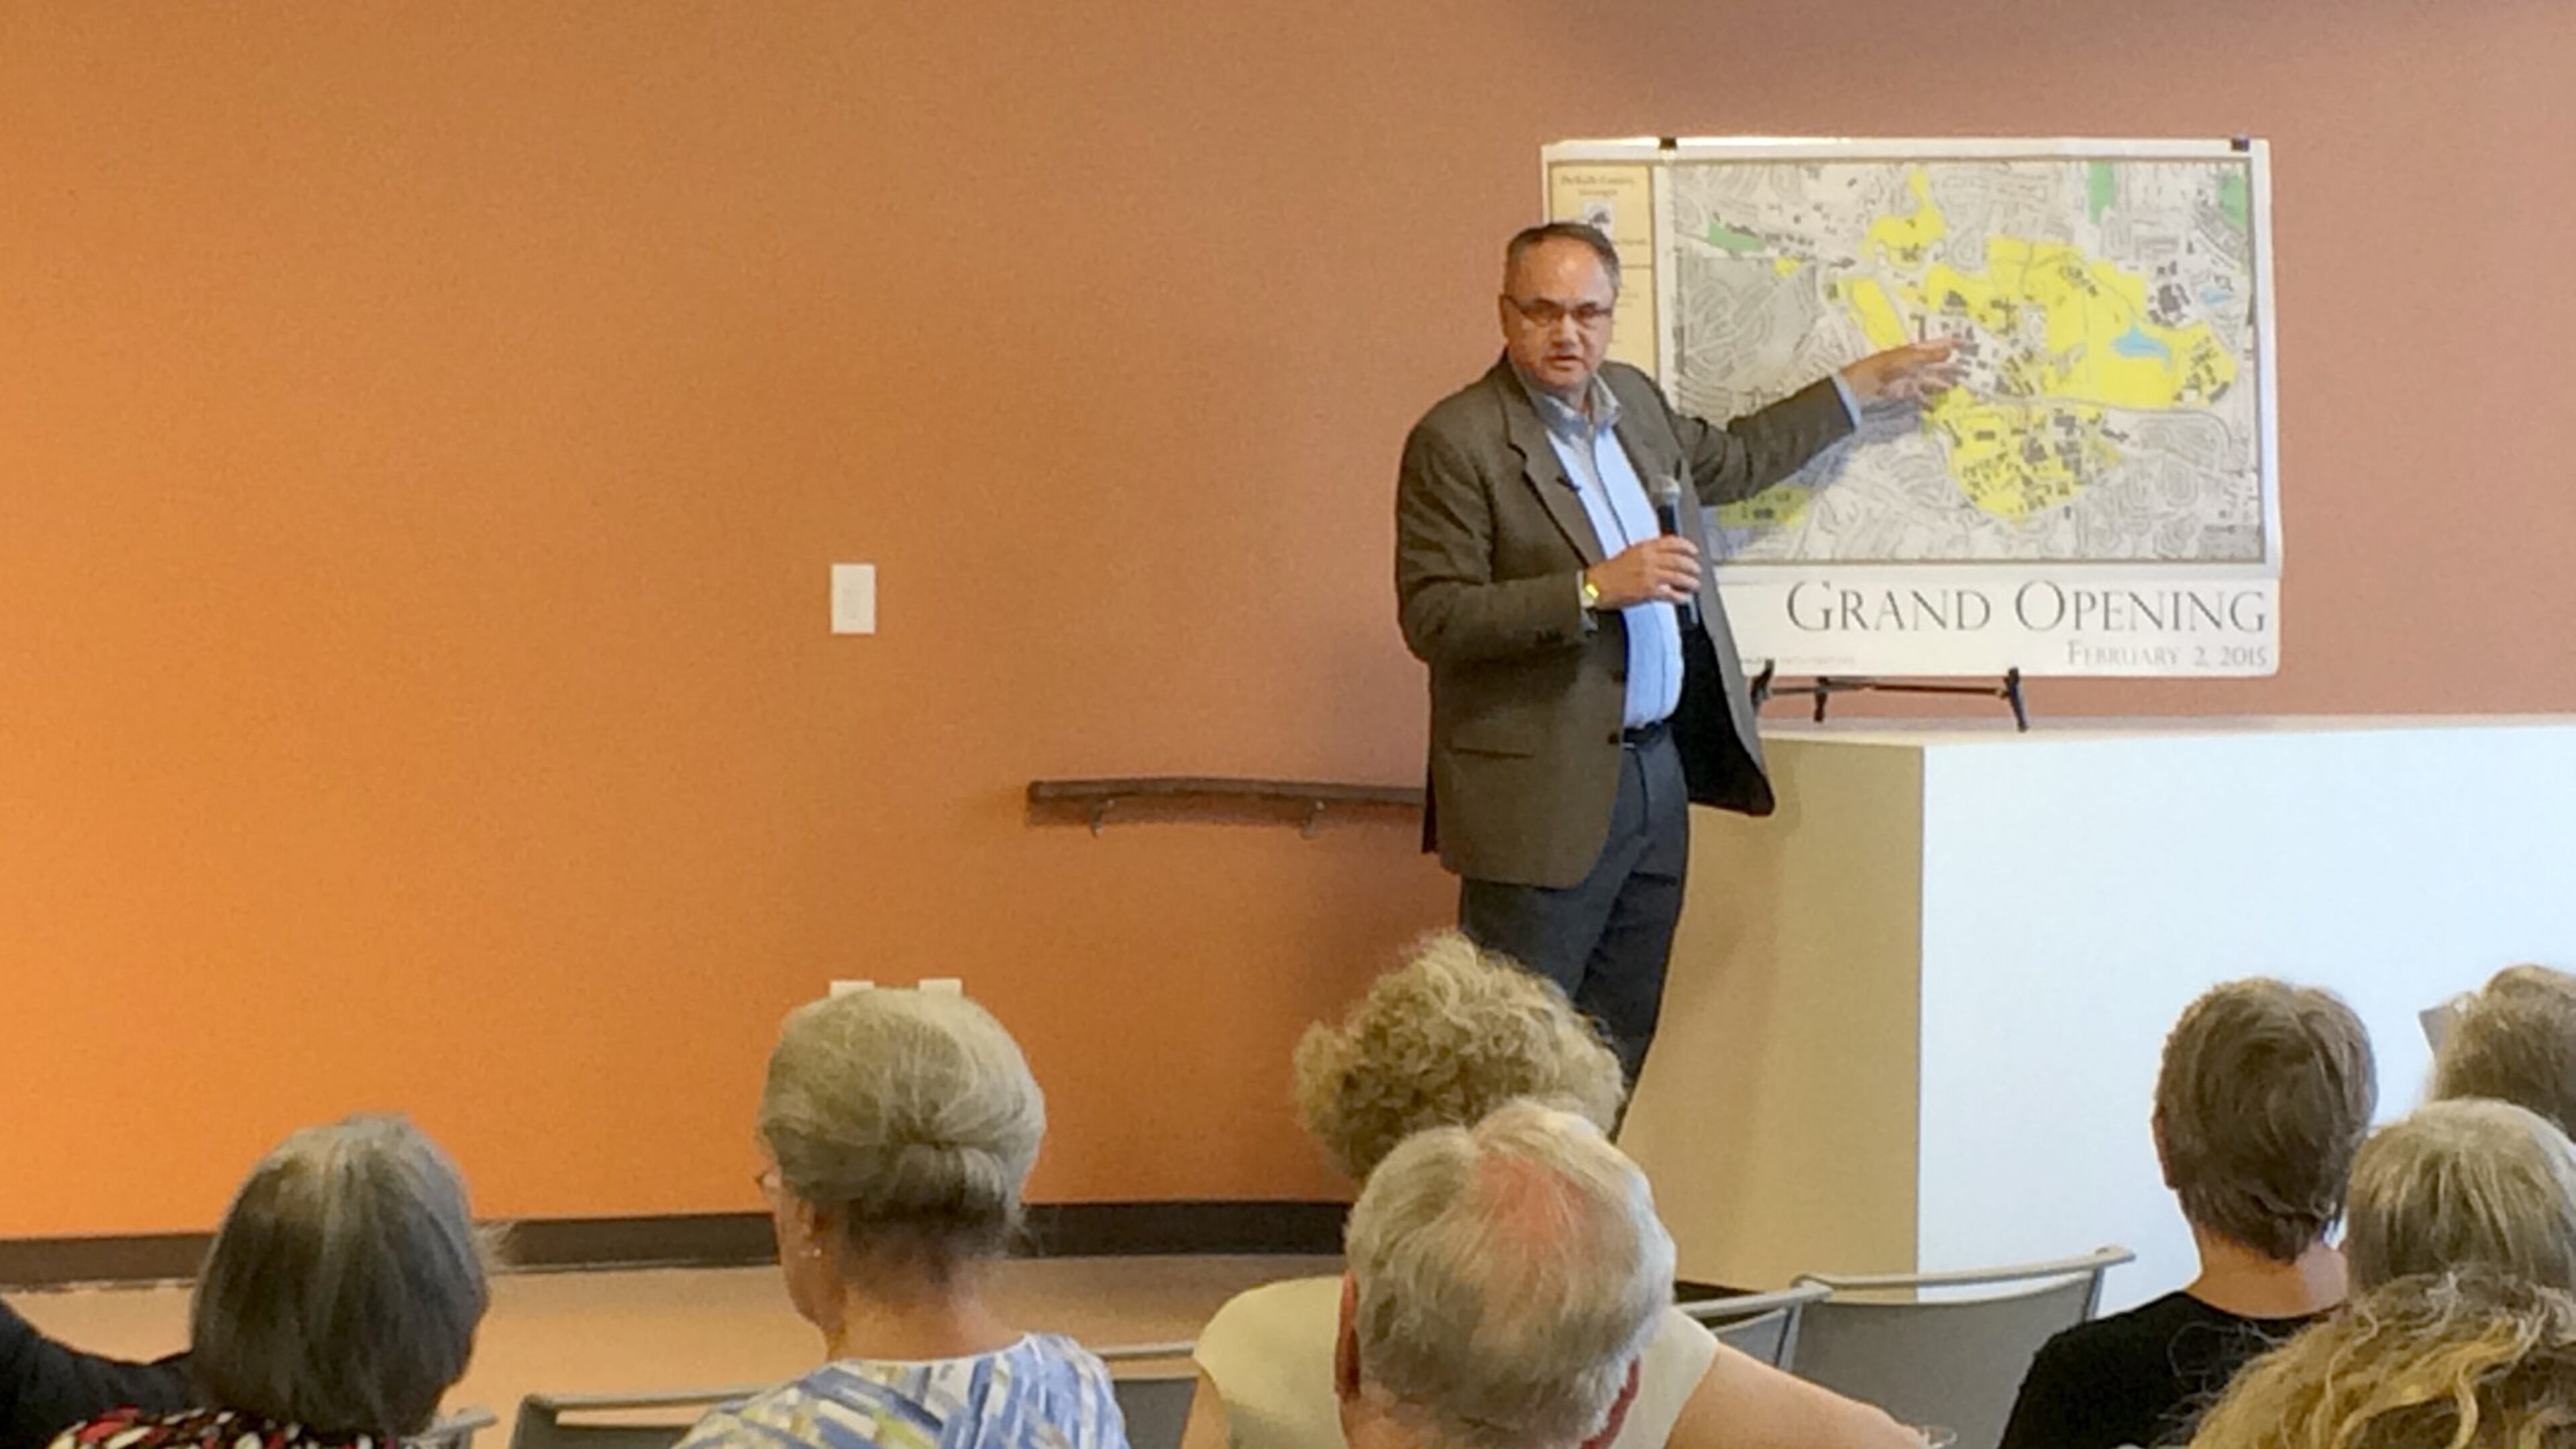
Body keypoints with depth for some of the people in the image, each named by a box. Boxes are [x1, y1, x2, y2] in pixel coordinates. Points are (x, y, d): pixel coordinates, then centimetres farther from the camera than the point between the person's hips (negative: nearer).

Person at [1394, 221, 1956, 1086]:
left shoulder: (1630, 399, 12)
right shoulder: (1457, 442, -12)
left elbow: (1729, 460, 32)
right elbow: (1431, 618, -18)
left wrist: (1859, 389, 34)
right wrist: (1593, 589, -24)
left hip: (1657, 773, 8)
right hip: (1546, 795, -8)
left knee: (1619, 1049, 12)